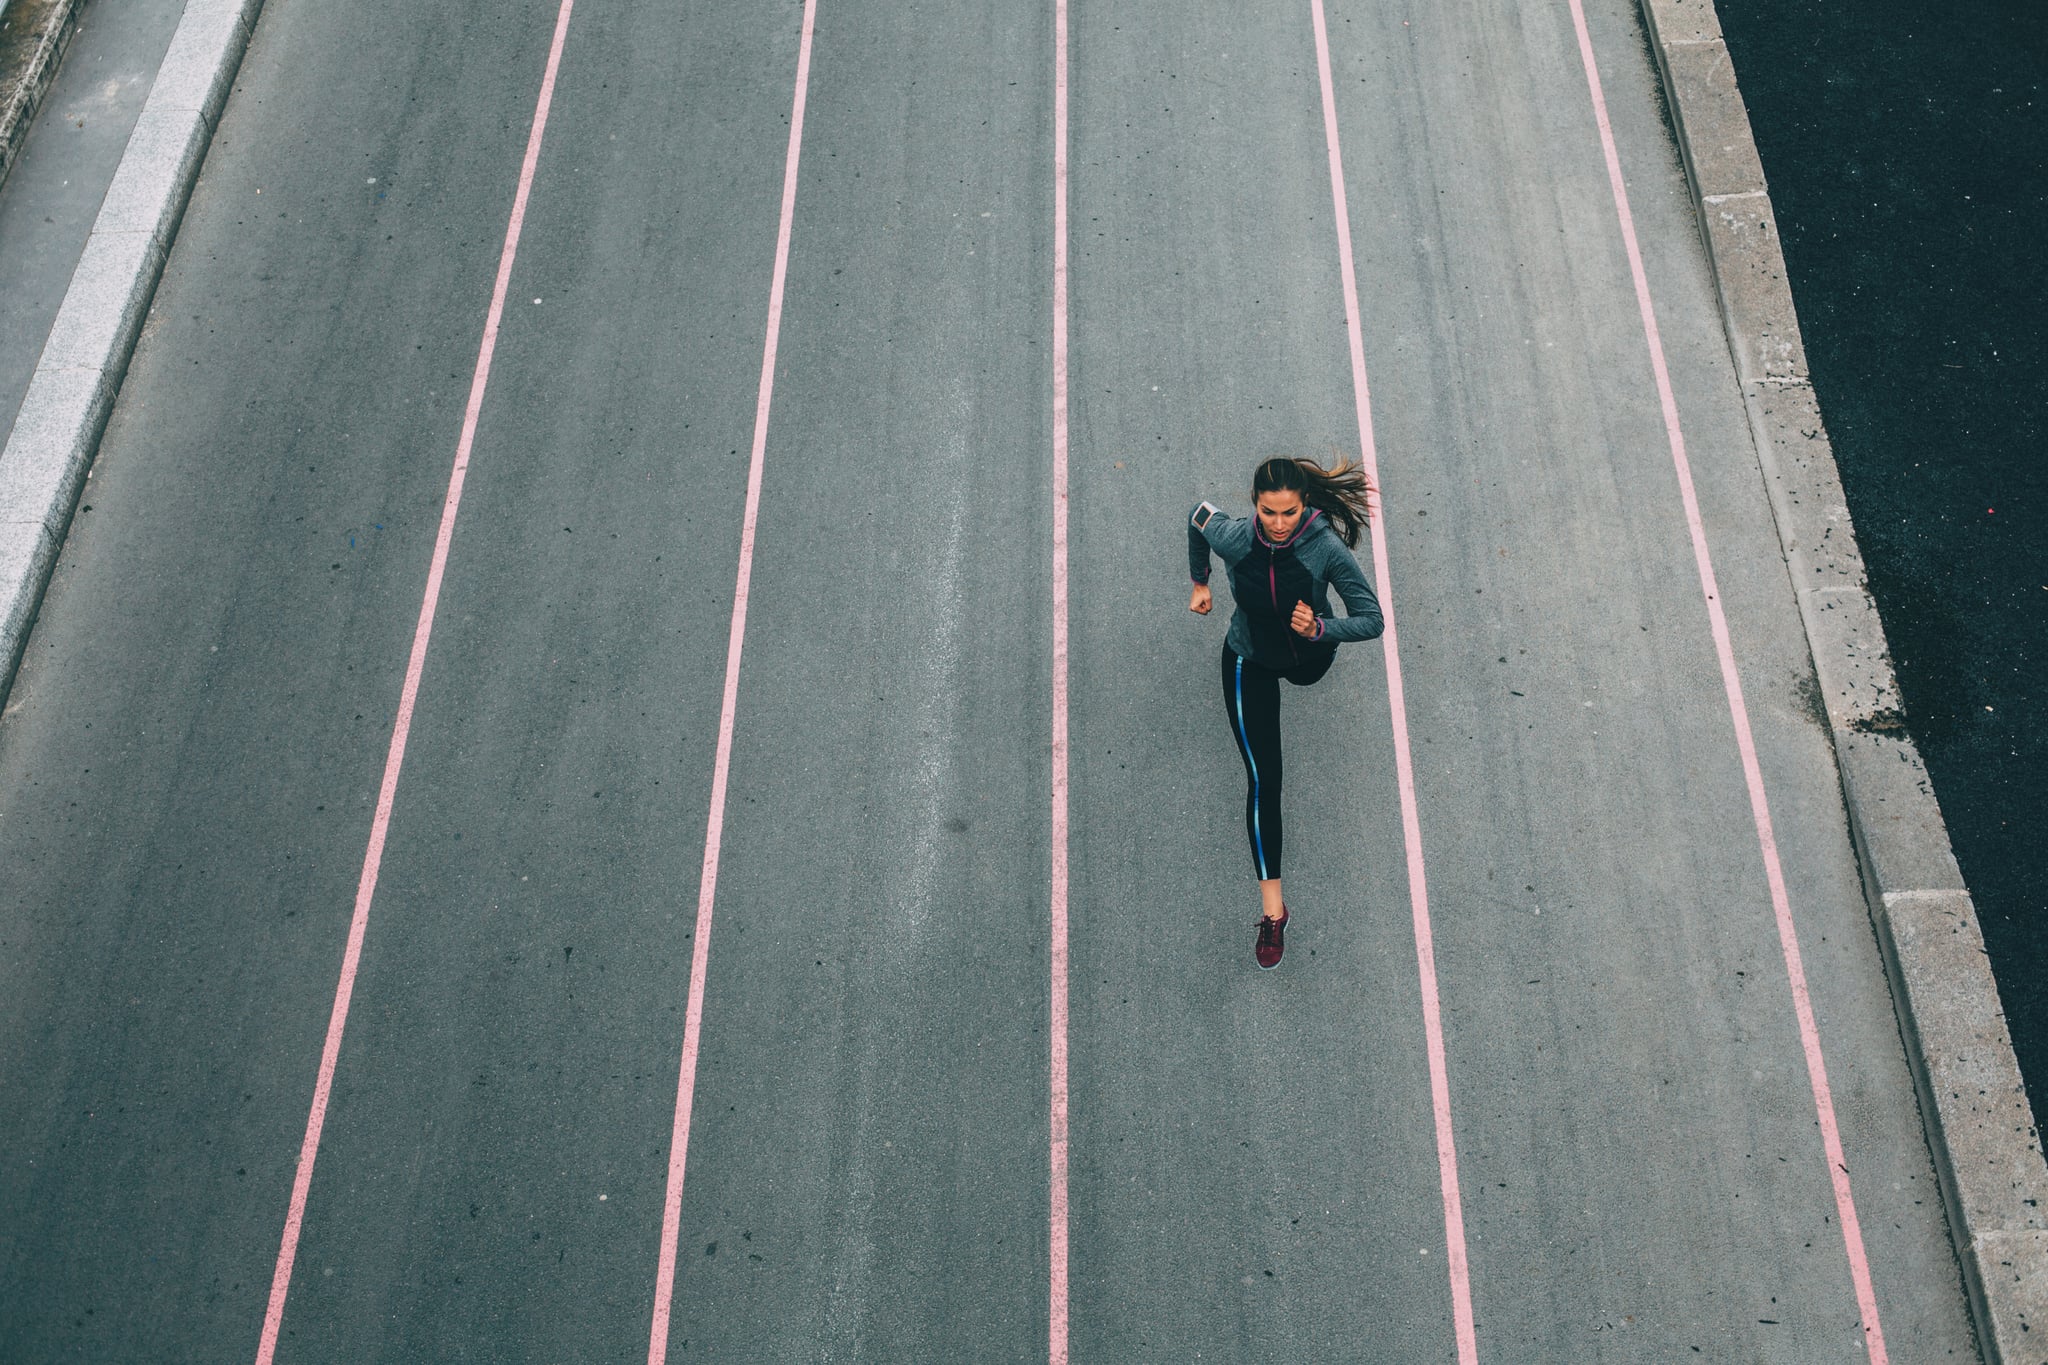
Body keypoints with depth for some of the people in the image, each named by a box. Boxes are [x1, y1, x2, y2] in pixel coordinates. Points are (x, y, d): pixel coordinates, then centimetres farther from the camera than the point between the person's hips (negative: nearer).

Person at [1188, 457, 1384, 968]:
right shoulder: (1232, 538, -31)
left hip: (1309, 655, 1)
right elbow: (1196, 515, -6)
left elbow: (1372, 621, -28)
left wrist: (1320, 630, -45)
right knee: (1263, 779, -6)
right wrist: (1200, 582, 6)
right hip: (1249, 664, 0)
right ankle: (1272, 906, 1)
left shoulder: (1326, 548, -33)